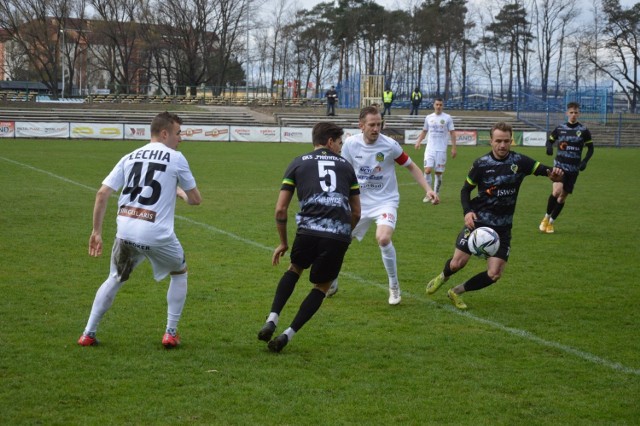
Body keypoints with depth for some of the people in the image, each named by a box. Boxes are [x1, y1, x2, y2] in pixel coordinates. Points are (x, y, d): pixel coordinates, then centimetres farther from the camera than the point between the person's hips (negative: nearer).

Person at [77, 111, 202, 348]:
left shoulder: (130, 157, 14)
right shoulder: (176, 158, 3)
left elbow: (102, 194, 6)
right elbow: (195, 199, 8)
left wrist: (96, 231, 12)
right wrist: (180, 192, 30)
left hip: (126, 233, 4)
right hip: (157, 235, -3)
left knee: (114, 279, 25)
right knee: (179, 273, 23)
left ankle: (88, 334, 20)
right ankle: (170, 333, 18)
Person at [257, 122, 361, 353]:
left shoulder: (298, 163, 16)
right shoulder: (345, 165, 21)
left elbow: (280, 209, 11)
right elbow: (356, 213, 22)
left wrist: (283, 242, 23)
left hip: (308, 231, 0)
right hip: (339, 235, 0)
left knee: (295, 269, 30)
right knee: (322, 286, 22)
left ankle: (272, 320, 13)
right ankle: (288, 334, 13)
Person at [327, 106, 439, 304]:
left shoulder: (390, 145, -14)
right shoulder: (350, 144, -8)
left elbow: (411, 167, -2)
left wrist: (428, 189, -10)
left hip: (385, 201, -3)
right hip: (359, 202, 3)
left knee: (383, 239, -29)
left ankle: (394, 288, -9)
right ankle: (331, 283, 32)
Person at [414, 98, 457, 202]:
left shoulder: (447, 118, 2)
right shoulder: (429, 117, 9)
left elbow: (452, 133, 2)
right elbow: (424, 131, 19)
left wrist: (453, 148, -4)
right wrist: (419, 141, 3)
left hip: (441, 149, -1)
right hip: (430, 148, 1)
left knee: (439, 173, 1)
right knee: (427, 170, -13)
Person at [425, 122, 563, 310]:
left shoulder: (519, 161, -6)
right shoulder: (481, 164, -6)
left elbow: (542, 169, -13)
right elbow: (466, 190, 4)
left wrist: (553, 173, -37)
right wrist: (467, 211, -13)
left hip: (502, 228, 1)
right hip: (478, 221, -1)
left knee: (494, 274, -6)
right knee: (457, 263, -5)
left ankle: (456, 292, 17)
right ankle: (442, 277, 33)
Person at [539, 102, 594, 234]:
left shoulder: (583, 130, 0)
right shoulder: (560, 128, 3)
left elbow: (590, 148, 7)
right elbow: (550, 140, 15)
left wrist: (585, 161, -9)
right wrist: (549, 147, -9)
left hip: (573, 169, 1)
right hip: (559, 165, -1)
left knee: (563, 197, 4)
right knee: (556, 191, -22)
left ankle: (551, 222, 21)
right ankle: (546, 217, -2)